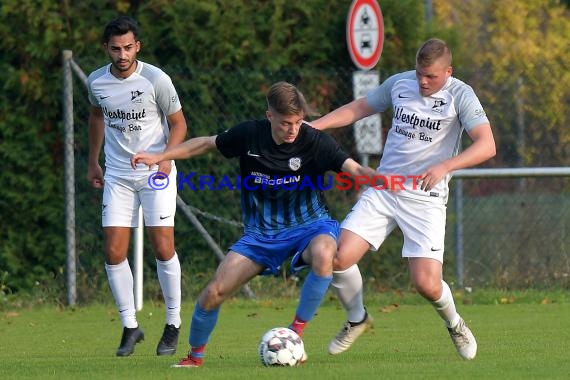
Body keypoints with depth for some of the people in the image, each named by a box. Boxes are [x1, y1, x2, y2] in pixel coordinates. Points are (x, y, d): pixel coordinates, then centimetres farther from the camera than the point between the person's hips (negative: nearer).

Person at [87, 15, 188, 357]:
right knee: (114, 252, -4)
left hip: (157, 174, -4)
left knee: (163, 248, -9)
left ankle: (173, 325, 5)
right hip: (117, 175, 4)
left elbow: (178, 124, -4)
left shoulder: (156, 79, -12)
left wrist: (167, 156, -21)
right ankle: (130, 327, 8)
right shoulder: (97, 82, 0)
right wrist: (93, 162, 25)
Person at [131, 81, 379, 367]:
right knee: (213, 292, -7)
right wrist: (160, 157, 8)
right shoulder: (250, 135, -9)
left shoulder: (314, 141, -17)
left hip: (308, 225, -3)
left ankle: (296, 334, -24)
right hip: (261, 233, 3)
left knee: (323, 254, -40)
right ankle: (195, 355, 22)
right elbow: (207, 144, 8)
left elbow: (353, 168, -27)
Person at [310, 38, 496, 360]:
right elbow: (359, 108, 19)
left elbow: (486, 145, -20)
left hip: (426, 198, -4)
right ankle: (357, 319, 17)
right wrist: (312, 126, 6)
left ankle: (455, 324, 21)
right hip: (383, 189, 4)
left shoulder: (460, 95, -9)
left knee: (427, 285, -15)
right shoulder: (400, 83, 5)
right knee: (339, 257, -13)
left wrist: (445, 166, -34)